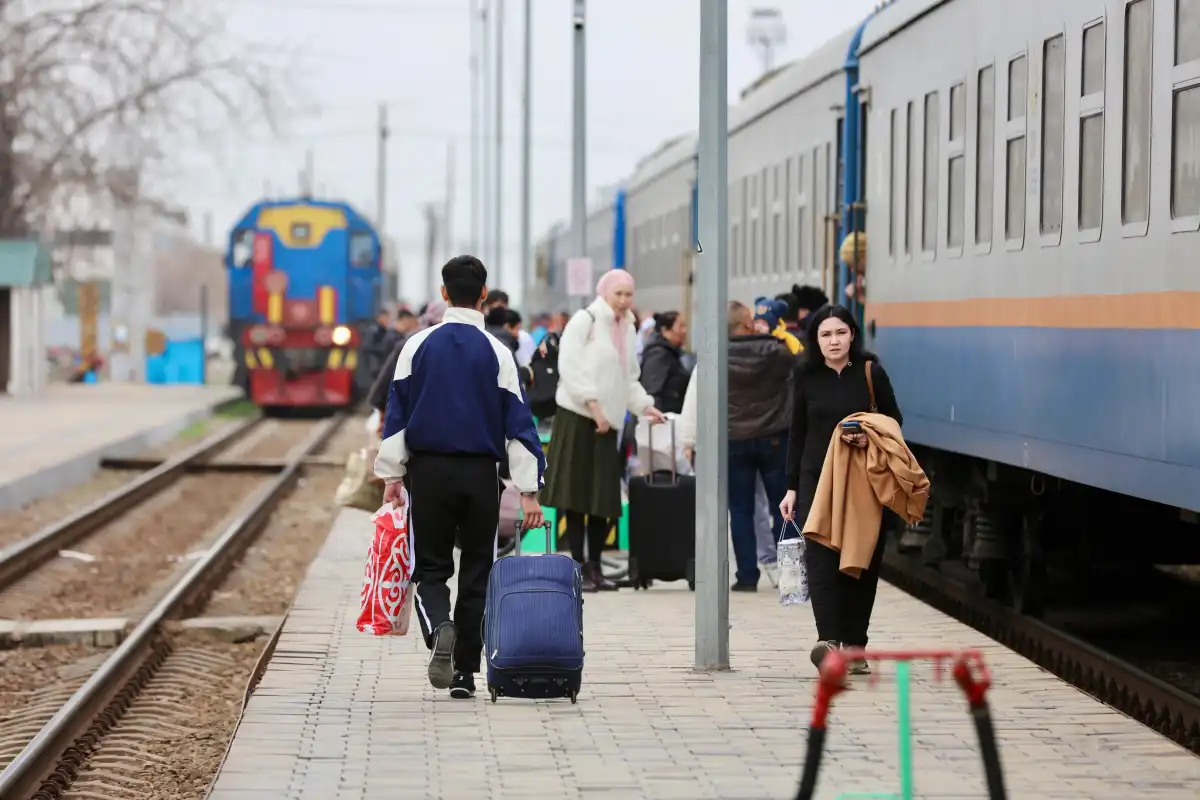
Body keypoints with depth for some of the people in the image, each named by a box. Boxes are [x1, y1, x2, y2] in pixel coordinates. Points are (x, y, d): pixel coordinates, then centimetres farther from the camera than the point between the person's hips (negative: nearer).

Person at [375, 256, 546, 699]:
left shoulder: (418, 346, 0)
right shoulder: (496, 352, -2)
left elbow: (396, 414, 1)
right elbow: (518, 422, -3)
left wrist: (392, 476, 6)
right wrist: (528, 489, -2)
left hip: (429, 470, 0)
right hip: (481, 473, 0)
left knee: (431, 568, 8)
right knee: (476, 572, 9)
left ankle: (439, 629, -23)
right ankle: (465, 671, 8)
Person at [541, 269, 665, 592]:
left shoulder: (627, 329, 17)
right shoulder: (585, 320, -5)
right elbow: (570, 366, -14)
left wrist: (645, 406, 7)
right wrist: (592, 403, -19)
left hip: (607, 420, 6)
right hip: (577, 416, -6)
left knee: (604, 497, 4)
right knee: (576, 495, -4)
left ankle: (595, 565, 12)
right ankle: (579, 566, -1)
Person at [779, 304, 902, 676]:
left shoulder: (871, 373, 0)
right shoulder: (807, 377, 6)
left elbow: (894, 421, 8)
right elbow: (797, 435, 11)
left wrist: (870, 437, -14)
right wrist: (792, 488, 9)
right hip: (817, 480, 1)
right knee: (821, 559, -14)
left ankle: (854, 645, 10)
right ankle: (828, 639, -24)